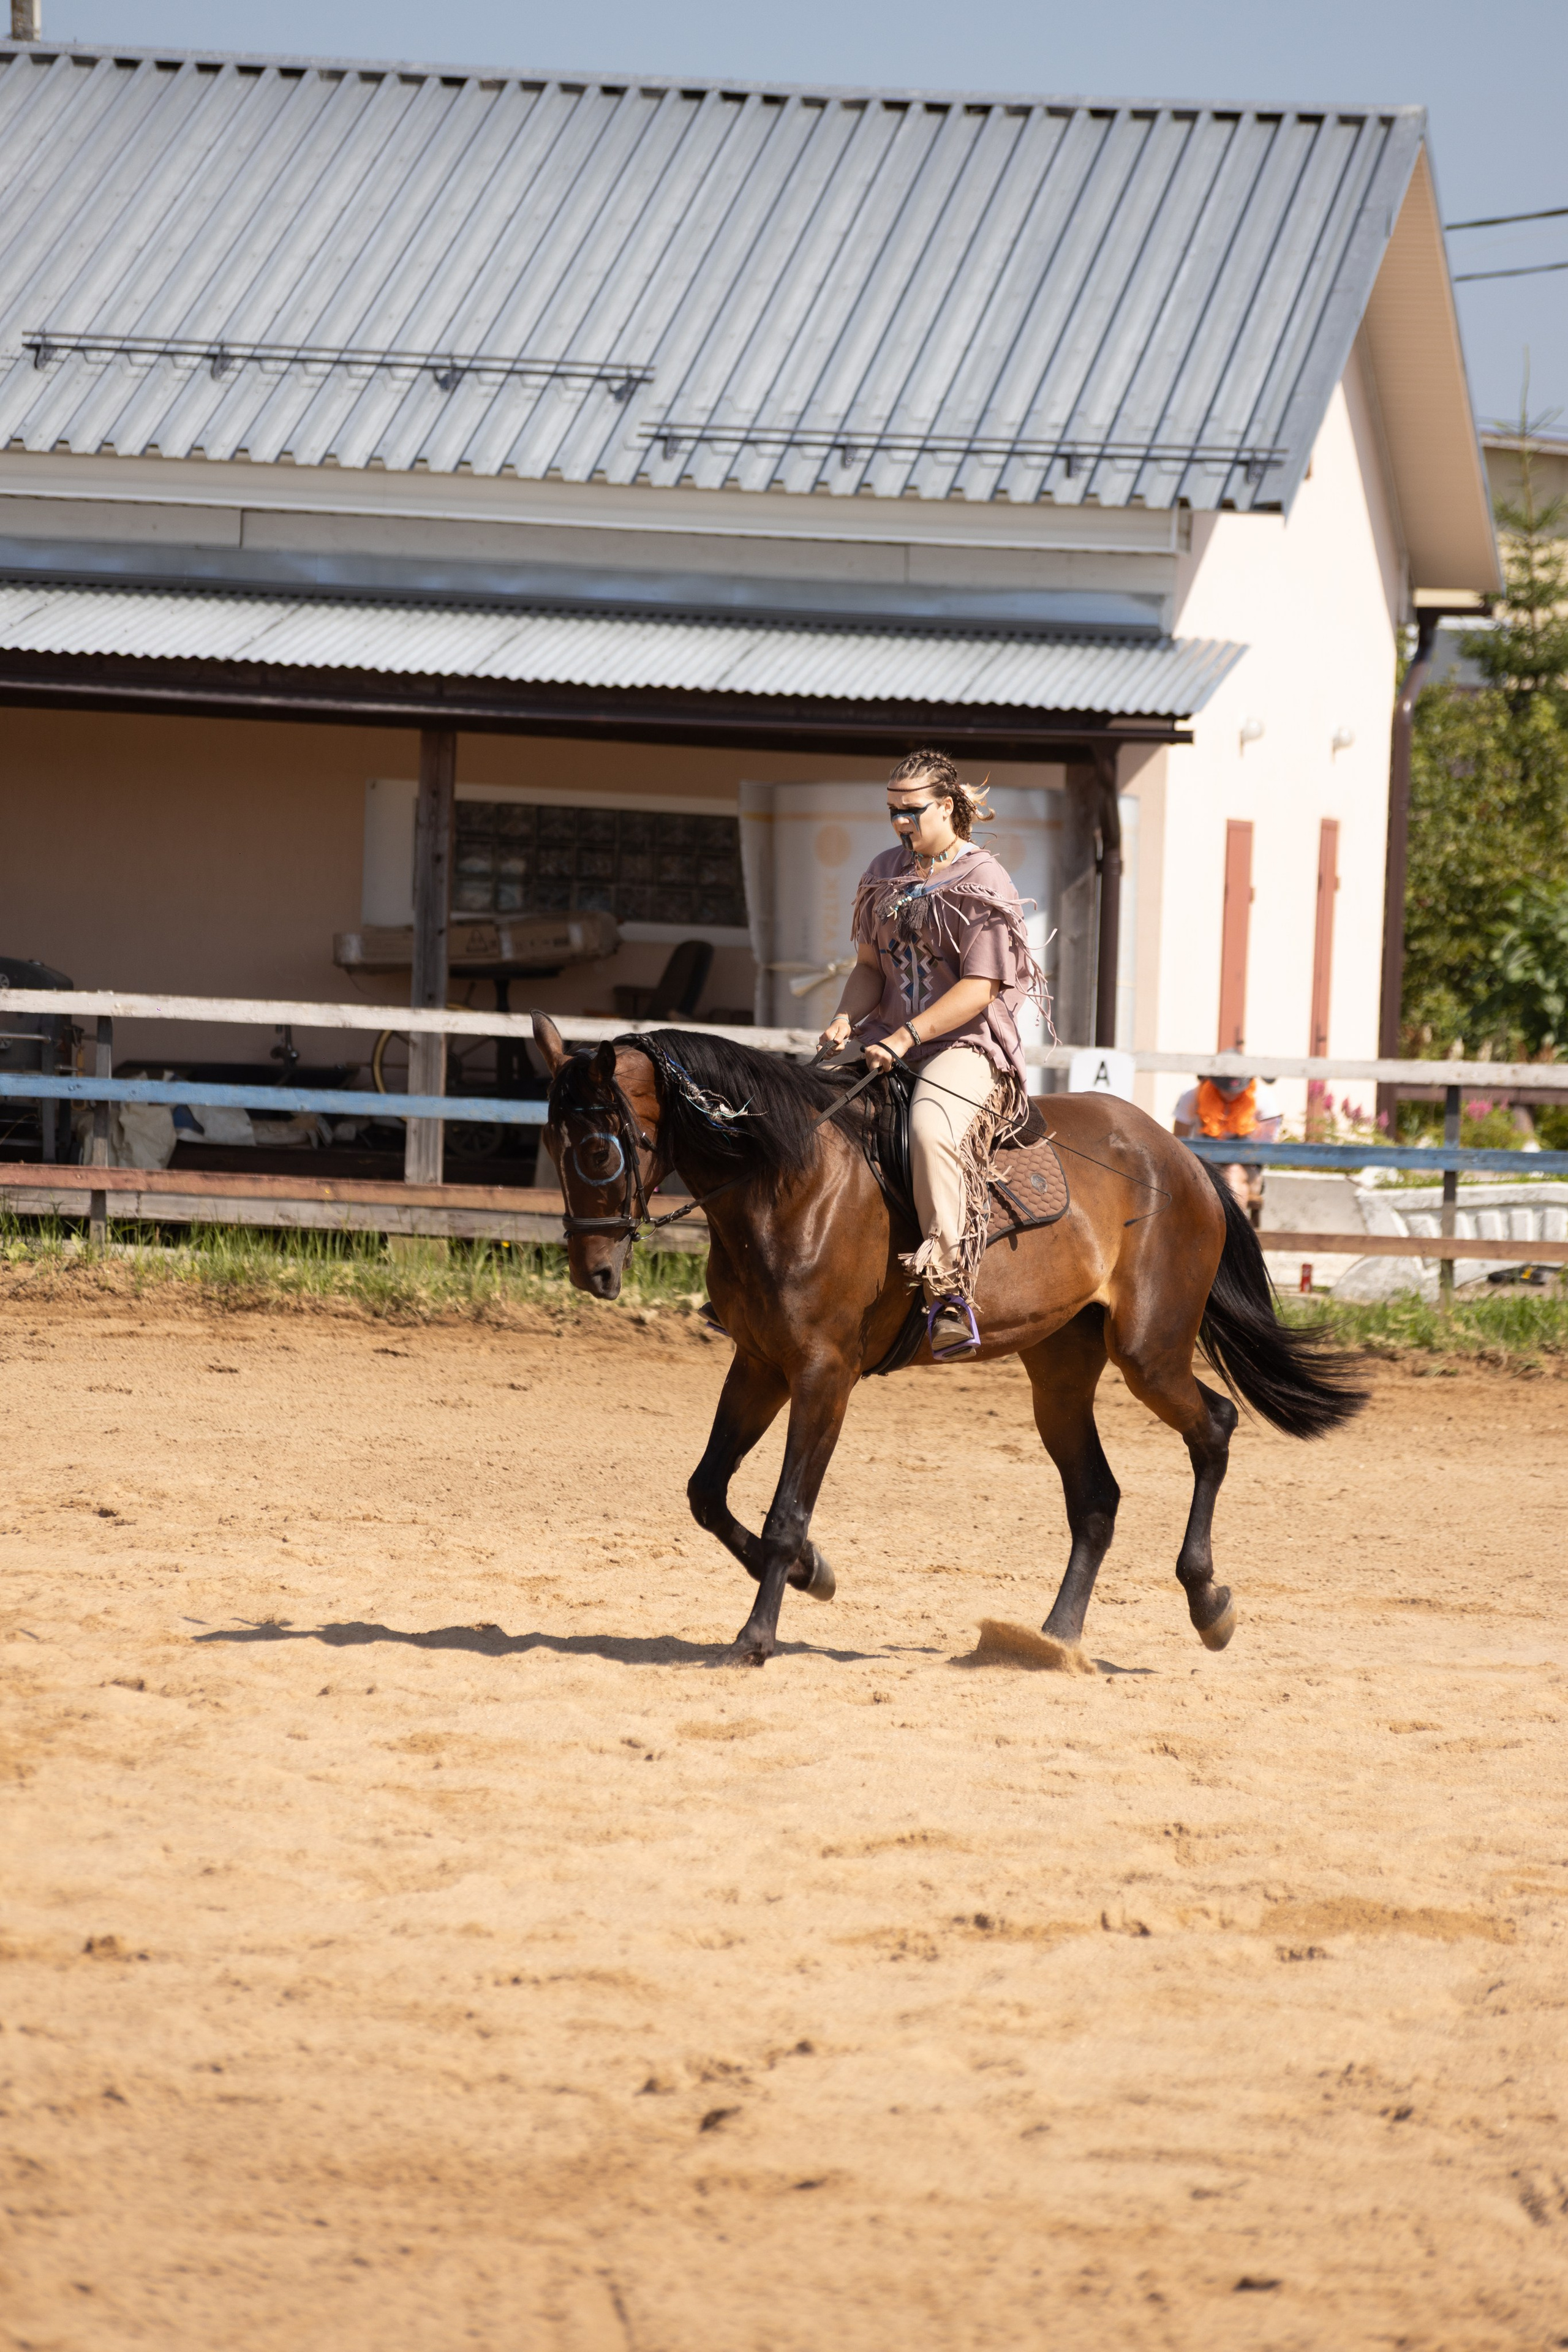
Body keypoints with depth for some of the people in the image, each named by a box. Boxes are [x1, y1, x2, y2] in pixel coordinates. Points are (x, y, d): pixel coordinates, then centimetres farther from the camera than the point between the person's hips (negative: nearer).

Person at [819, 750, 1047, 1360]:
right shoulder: (886, 874, 14)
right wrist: (847, 1019, -3)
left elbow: (978, 990, -15)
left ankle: (949, 1293, -39)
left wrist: (905, 1037, -24)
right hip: (890, 1040, 8)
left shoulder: (983, 884, -8)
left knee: (931, 1129, -37)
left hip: (969, 1043, -8)